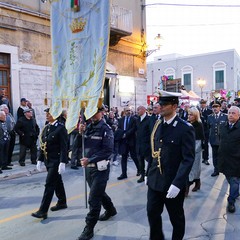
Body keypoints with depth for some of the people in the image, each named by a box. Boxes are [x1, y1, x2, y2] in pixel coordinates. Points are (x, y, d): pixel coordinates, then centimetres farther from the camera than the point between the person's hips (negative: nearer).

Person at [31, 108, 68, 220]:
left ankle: (43, 211, 3)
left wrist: (62, 163, -22)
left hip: (56, 161, -8)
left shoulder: (61, 128, -13)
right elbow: (42, 145, 13)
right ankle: (62, 202, 35)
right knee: (57, 182, 19)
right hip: (48, 160, 8)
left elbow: (64, 147, -17)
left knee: (49, 184, -5)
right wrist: (40, 160, 11)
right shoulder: (46, 128, 9)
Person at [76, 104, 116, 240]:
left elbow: (108, 151, -19)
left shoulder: (106, 129, -13)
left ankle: (89, 229, 13)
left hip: (100, 168, -7)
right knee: (99, 192, 23)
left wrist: (90, 159, -23)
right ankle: (111, 210, 48)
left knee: (94, 199, -2)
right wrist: (80, 133, -10)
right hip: (89, 167, 7)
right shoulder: (88, 127, 5)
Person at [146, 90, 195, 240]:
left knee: (176, 217, 16)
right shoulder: (158, 125, 5)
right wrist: (150, 173, 10)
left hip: (173, 183, -5)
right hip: (155, 180, 6)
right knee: (152, 213, 16)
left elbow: (188, 159, -18)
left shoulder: (185, 128, -15)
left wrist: (177, 184, -24)